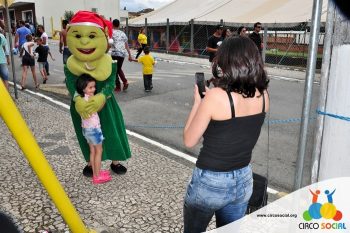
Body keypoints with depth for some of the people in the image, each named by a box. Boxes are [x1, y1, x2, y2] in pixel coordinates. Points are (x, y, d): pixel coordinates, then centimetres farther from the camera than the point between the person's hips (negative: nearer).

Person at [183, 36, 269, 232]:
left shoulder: (216, 96, -25)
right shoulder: (263, 95, -6)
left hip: (210, 182, -5)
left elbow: (189, 141, -14)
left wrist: (198, 101, -6)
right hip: (244, 180, 6)